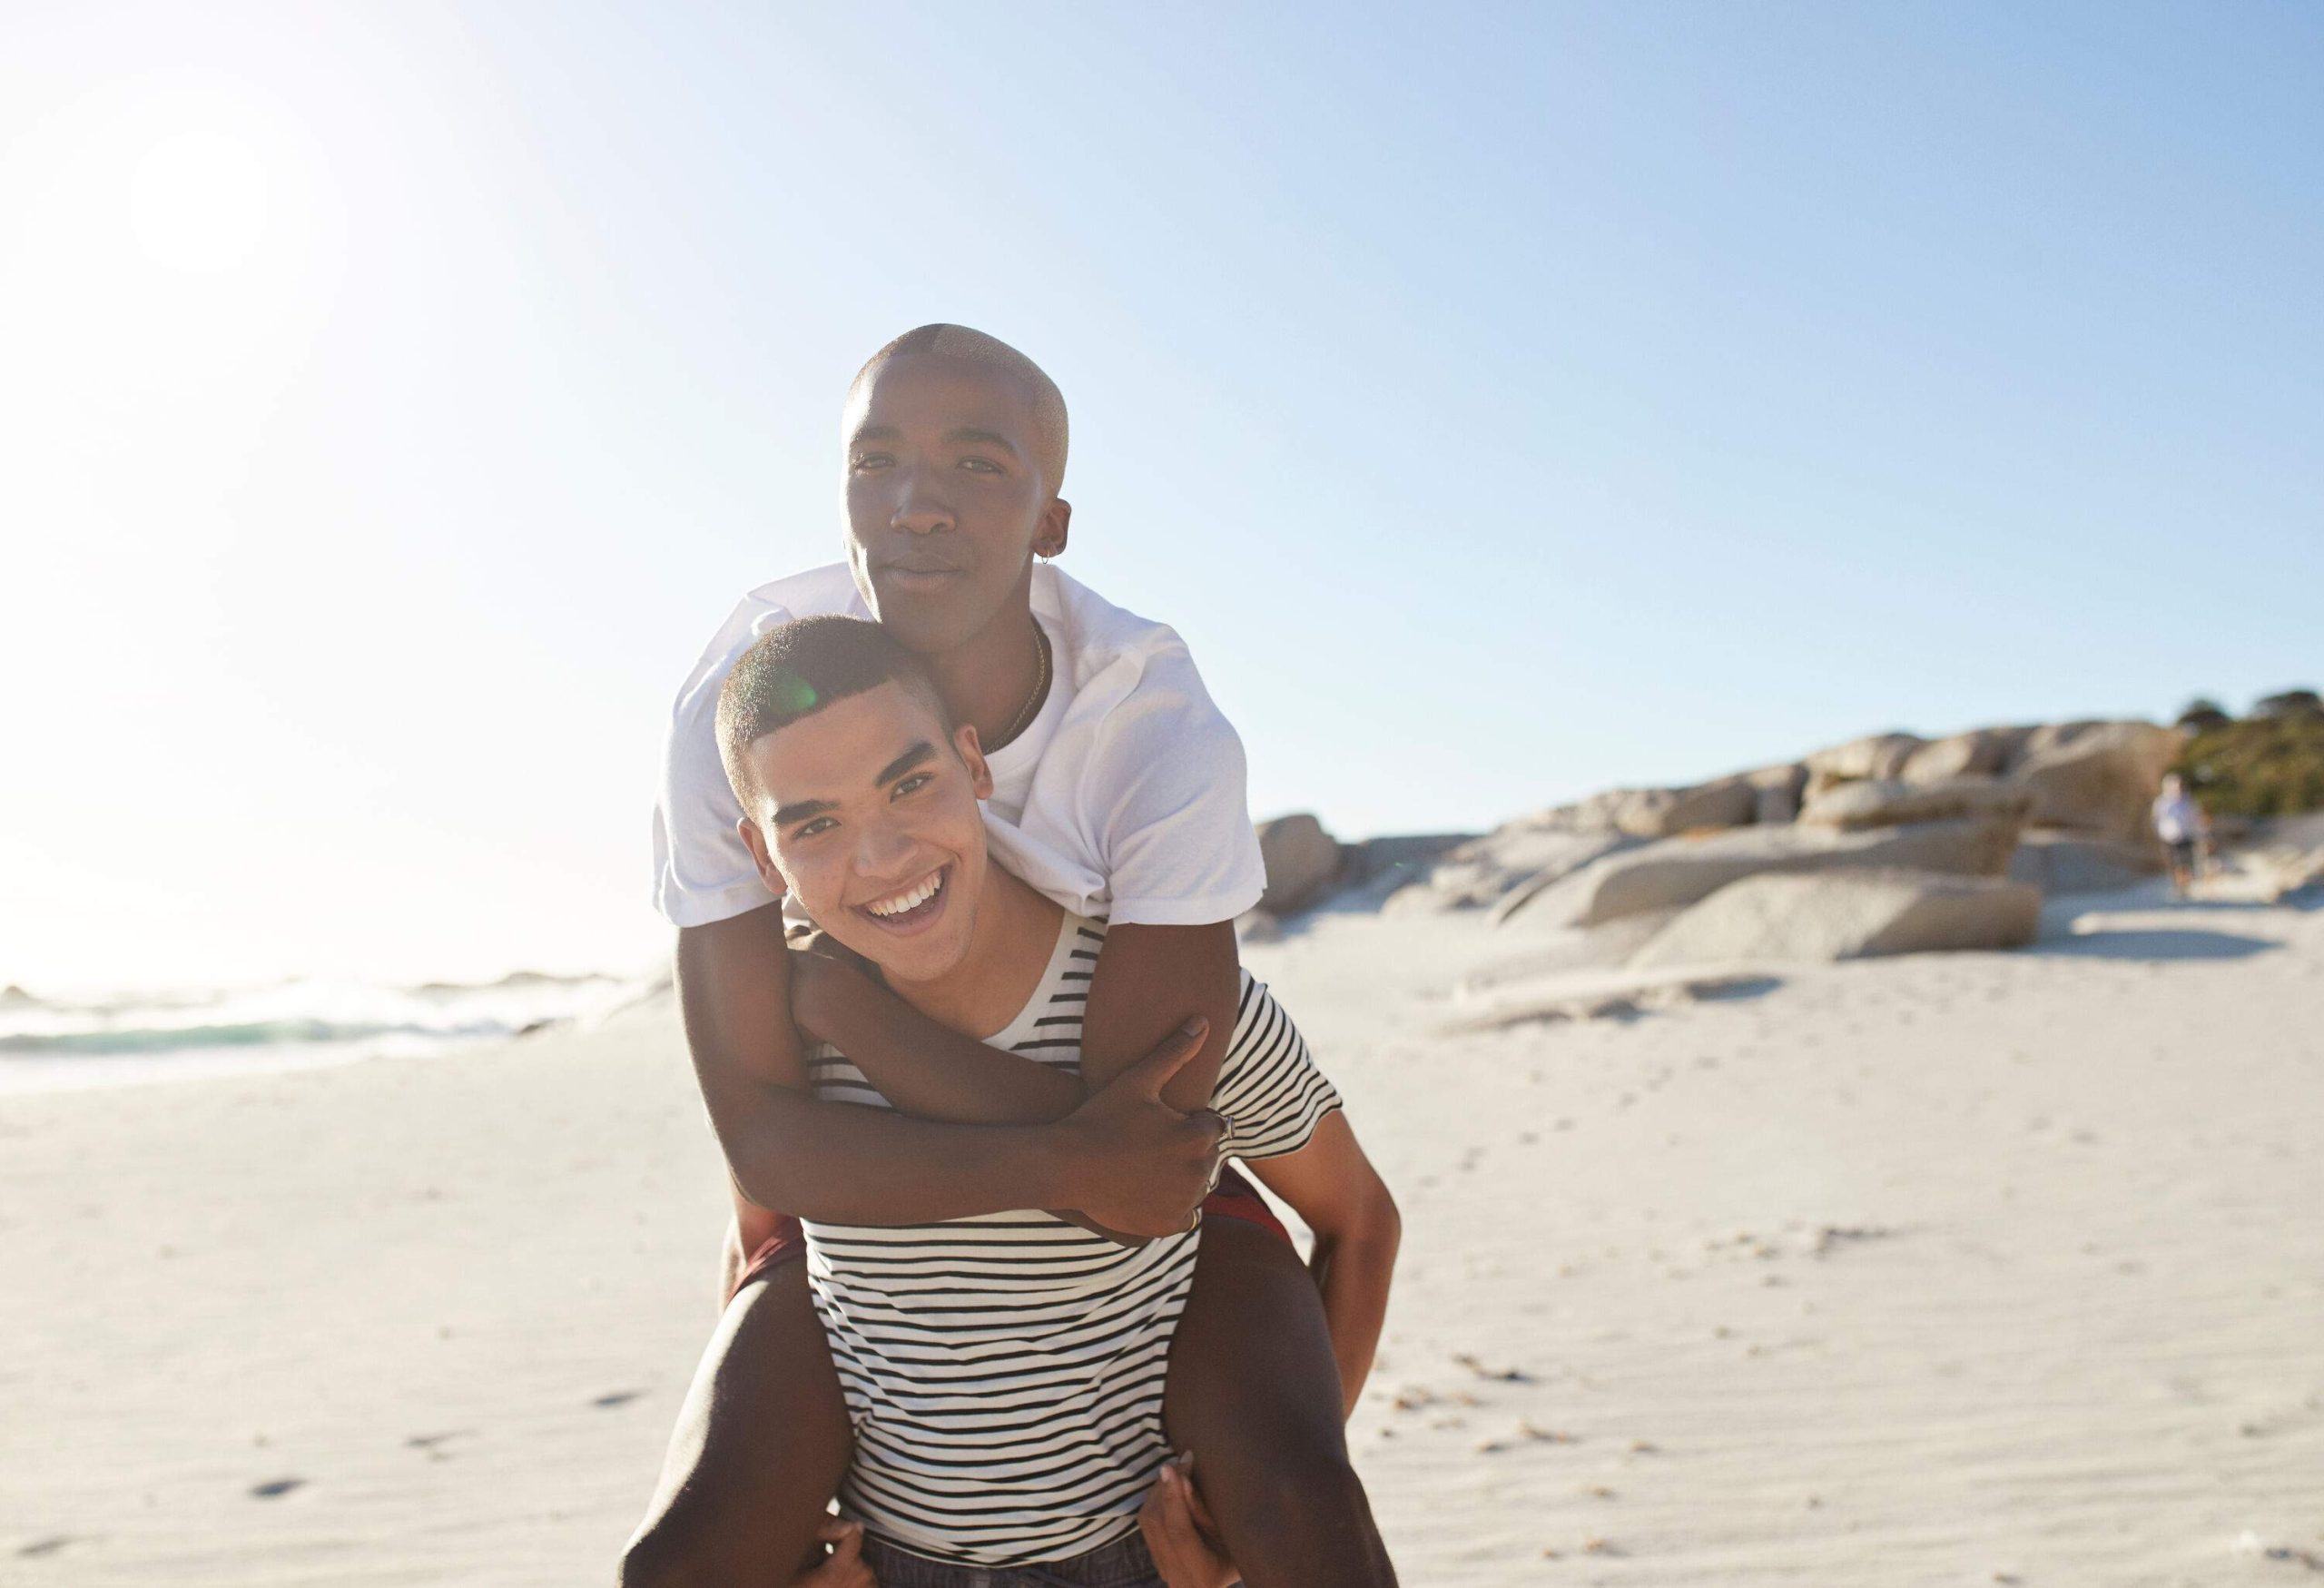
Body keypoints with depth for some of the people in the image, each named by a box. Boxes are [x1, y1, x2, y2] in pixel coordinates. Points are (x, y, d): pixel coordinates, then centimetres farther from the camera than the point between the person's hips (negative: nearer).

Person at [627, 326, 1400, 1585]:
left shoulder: (1164, 732, -28)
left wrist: (848, 993, -26)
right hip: (866, 1174, 1)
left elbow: (1145, 1150, -29)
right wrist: (1061, 1167, -33)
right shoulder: (737, 716, -24)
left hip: (1134, 1171, -1)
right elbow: (762, 1139, -24)